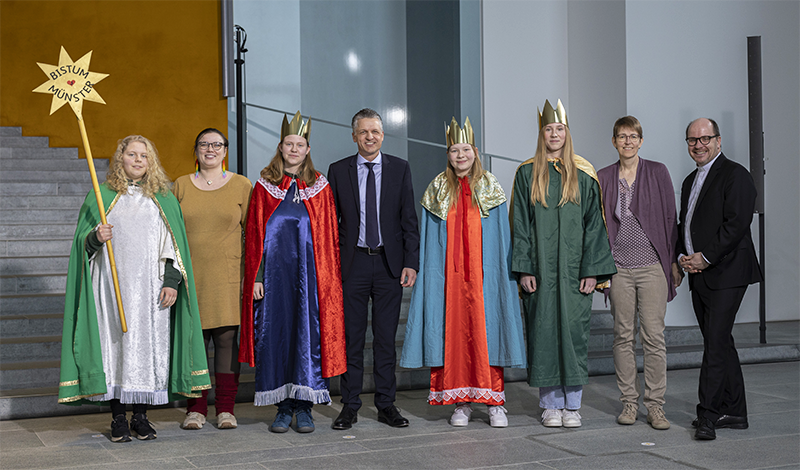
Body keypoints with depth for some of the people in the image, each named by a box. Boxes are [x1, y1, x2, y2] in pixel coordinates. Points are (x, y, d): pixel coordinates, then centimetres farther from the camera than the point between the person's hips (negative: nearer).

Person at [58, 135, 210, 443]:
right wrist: (95, 238, -16)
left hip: (150, 287, 1)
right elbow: (83, 240, 7)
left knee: (148, 342, -1)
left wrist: (171, 281, -4)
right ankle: (118, 417, 6)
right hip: (112, 287, -1)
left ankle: (141, 415, 8)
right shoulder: (102, 195, 9)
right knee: (115, 341, -2)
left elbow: (173, 244, 7)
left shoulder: (163, 198, 11)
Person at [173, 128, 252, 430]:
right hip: (190, 277, 1)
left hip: (228, 276, -1)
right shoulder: (181, 186, 10)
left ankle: (226, 408, 8)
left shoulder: (241, 185, 6)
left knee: (226, 339, 0)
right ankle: (196, 408, 10)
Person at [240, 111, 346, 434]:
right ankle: (283, 407, 10)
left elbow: (329, 237, 5)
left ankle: (304, 407, 7)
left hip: (308, 273, 0)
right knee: (275, 333, 1)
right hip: (274, 272, 0)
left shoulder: (319, 188, 7)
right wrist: (256, 276, -3)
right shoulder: (265, 186, 7)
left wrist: (329, 278, -2)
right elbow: (254, 235, 5)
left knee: (308, 334, -1)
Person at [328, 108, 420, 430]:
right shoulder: (338, 171, 5)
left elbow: (409, 219, 4)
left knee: (386, 338, 6)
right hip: (352, 262, 0)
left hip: (389, 263, 1)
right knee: (351, 337, 3)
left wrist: (411, 262, -4)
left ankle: (386, 404, 14)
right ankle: (350, 406, 11)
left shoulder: (399, 168, 6)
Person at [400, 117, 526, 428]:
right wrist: (422, 272, 0)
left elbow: (502, 238, 5)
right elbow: (430, 242, 9)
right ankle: (461, 402, 8)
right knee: (454, 333, 0)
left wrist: (503, 275, -3)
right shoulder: (438, 191, 9)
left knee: (486, 333, -3)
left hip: (483, 274, -1)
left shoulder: (491, 190, 6)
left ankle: (495, 404, 2)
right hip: (449, 275, 1)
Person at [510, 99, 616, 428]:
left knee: (573, 328, -1)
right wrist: (524, 268, -5)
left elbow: (593, 224, 3)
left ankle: (572, 404, 8)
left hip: (573, 266, 0)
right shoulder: (527, 173, 6)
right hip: (539, 266, 0)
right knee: (543, 328, 1)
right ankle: (550, 404, 10)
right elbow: (520, 224, 4)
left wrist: (591, 269, -5)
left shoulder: (584, 174, 5)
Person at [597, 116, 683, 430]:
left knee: (654, 336, -4)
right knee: (624, 336, 5)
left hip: (652, 265, -2)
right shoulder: (604, 178, 9)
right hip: (618, 266, 2)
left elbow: (670, 218, 5)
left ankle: (655, 405, 2)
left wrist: (674, 260, 1)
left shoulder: (658, 172, 5)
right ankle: (628, 402, 13)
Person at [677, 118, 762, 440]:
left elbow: (736, 224, -16)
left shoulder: (735, 175, -7)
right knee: (720, 343, 11)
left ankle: (708, 414, -11)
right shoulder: (690, 181, 20)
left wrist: (705, 257, -16)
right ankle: (734, 412, 18)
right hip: (699, 276, 9)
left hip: (726, 272, -8)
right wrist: (682, 256, 5)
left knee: (715, 343, -12)